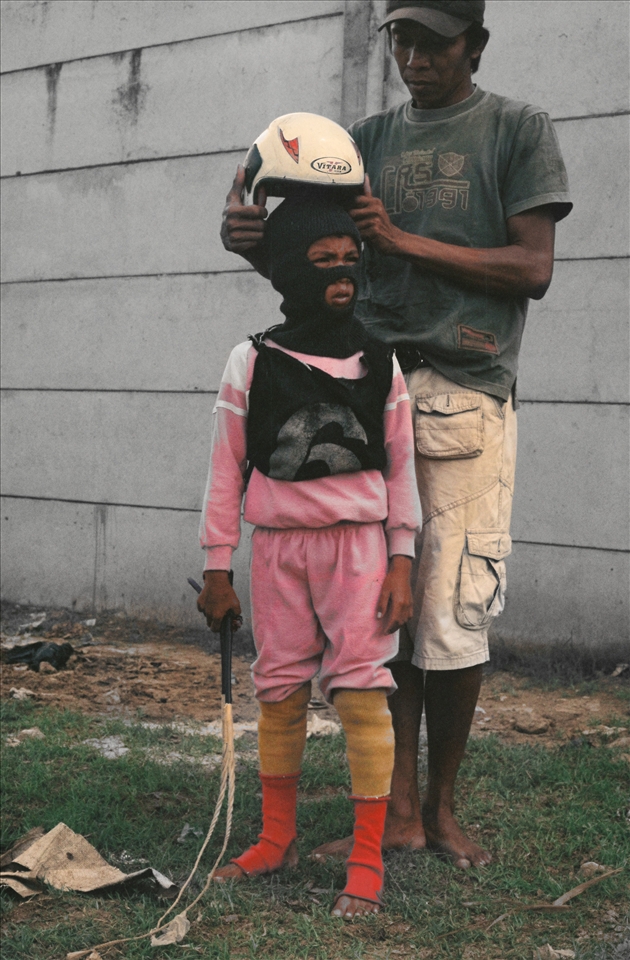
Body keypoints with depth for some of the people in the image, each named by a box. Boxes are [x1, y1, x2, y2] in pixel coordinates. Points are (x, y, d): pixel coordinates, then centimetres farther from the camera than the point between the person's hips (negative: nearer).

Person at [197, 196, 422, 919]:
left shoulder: (379, 363, 0)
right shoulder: (252, 363, -2)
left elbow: (401, 466, 3)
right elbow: (226, 470, 3)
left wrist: (401, 562, -1)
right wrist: (217, 569, 3)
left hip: (357, 543, -1)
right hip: (279, 547, 1)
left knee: (362, 690, -4)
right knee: (278, 690, 10)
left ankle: (367, 860, 4)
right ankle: (277, 838, 26)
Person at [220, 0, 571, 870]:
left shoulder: (518, 130, 7)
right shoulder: (368, 139, 18)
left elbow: (534, 269, -3)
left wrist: (405, 241, -10)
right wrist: (253, 241, -9)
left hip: (466, 393, -3)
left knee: (453, 614, -3)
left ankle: (441, 809, 13)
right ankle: (397, 811, 12)